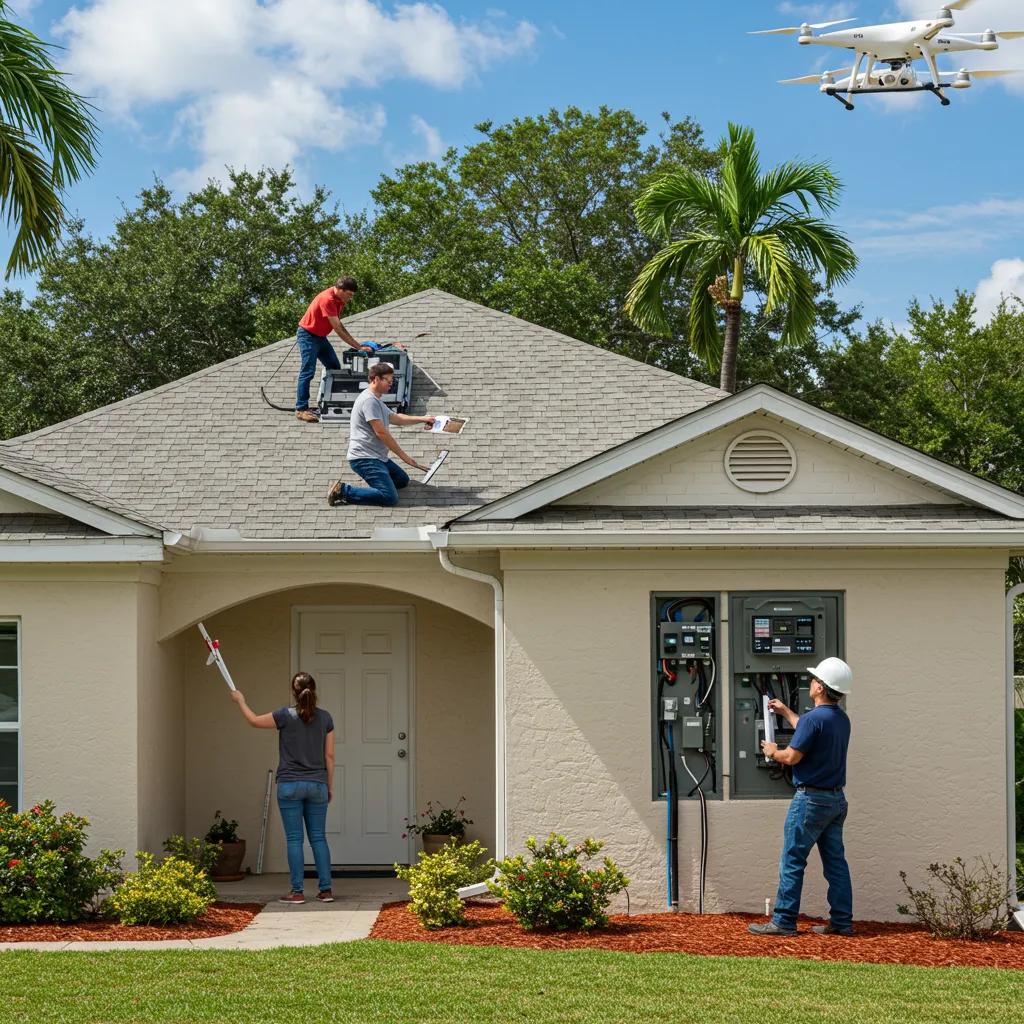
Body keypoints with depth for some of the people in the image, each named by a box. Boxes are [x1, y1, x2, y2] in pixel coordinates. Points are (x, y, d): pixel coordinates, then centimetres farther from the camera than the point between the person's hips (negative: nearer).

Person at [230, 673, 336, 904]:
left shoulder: (286, 716, -8)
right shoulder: (325, 718, 1)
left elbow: (254, 721, 7)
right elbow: (329, 756, 5)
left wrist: (240, 701, 23)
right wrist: (330, 786, 14)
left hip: (290, 785, -3)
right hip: (317, 785, 3)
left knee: (294, 839, 0)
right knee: (318, 838, 8)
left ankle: (297, 891, -1)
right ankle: (326, 889, 4)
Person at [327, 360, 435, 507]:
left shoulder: (376, 400, 19)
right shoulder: (369, 400, -15)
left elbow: (396, 418, 30)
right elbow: (381, 432, -19)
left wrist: (421, 419, 19)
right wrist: (404, 457, -14)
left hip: (377, 457, 11)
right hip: (364, 458, -11)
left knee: (403, 480, 20)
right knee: (390, 498, -21)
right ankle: (343, 491, -15)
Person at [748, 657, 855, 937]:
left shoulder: (814, 718, -18)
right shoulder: (842, 719, 10)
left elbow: (792, 757, -18)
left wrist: (773, 752, 3)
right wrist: (786, 713, 39)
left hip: (811, 799, -8)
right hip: (836, 799, 8)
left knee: (792, 861, -2)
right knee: (835, 861, 9)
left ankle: (783, 921, -1)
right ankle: (842, 922, 9)